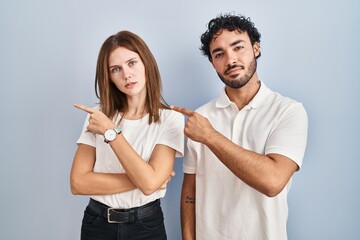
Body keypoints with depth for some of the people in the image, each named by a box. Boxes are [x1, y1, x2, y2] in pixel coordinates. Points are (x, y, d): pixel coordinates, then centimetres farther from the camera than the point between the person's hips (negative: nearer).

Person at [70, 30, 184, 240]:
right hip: (97, 223, 2)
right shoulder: (98, 116, -3)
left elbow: (150, 182, -23)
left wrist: (110, 132, -19)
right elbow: (78, 183, -10)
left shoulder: (171, 118, -12)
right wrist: (138, 180, -18)